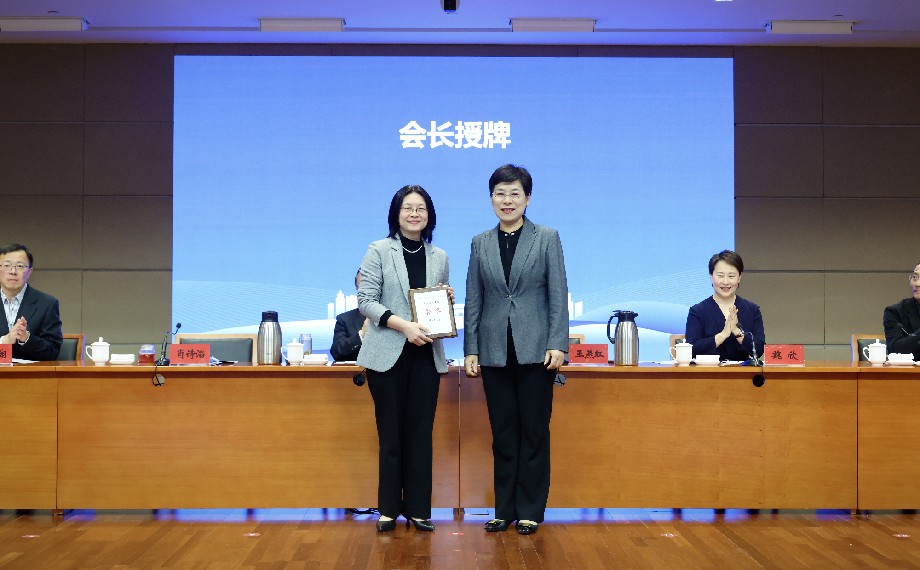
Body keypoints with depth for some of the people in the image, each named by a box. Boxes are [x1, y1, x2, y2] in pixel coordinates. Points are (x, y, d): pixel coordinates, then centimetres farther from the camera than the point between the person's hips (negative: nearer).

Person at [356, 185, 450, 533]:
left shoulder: (439, 257, 11)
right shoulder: (379, 251, 0)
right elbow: (366, 300, -7)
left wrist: (447, 302, -4)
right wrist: (404, 325, -19)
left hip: (426, 354, 3)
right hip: (388, 354, -3)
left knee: (421, 432, 3)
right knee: (391, 433, 2)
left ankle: (418, 509, 10)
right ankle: (389, 509, 12)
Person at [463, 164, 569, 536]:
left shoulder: (547, 239, 2)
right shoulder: (480, 243, 9)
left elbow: (559, 295, -2)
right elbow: (473, 300, 9)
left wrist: (557, 344, -10)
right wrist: (470, 349, 3)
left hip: (535, 350, -2)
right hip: (495, 351, 3)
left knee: (534, 431, 3)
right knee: (503, 433, 7)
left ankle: (530, 511, 12)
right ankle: (504, 509, 16)